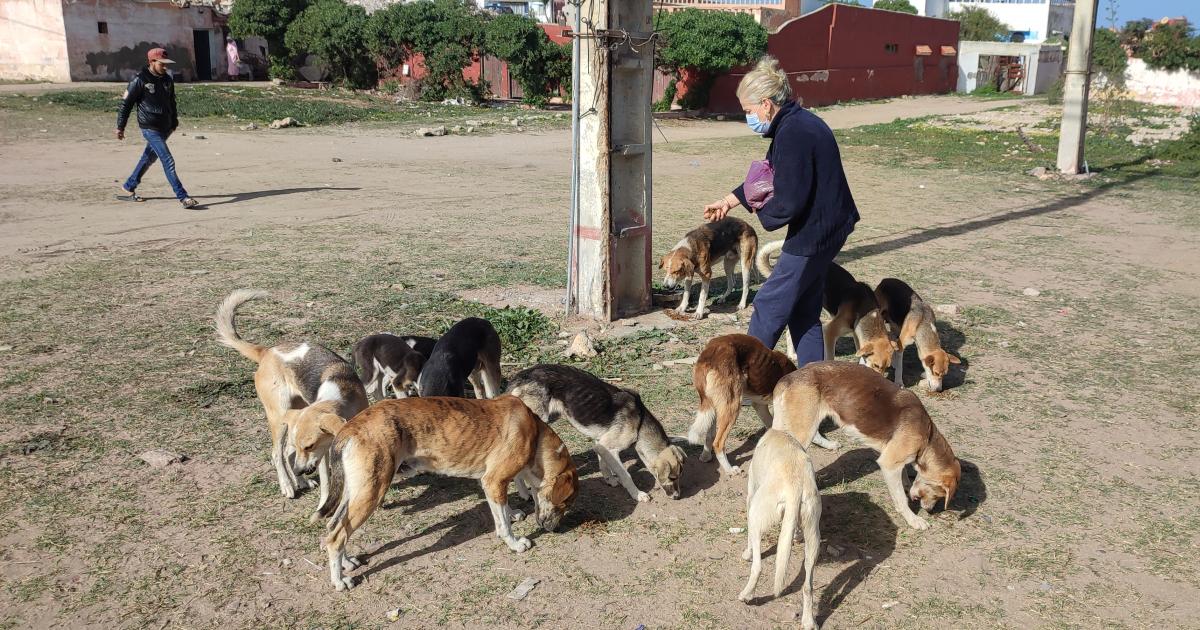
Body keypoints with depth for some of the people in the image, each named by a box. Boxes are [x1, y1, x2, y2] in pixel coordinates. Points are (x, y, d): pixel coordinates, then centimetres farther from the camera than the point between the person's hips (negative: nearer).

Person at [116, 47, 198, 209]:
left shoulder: (167, 79, 8)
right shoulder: (139, 80, -11)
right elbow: (126, 103, -6)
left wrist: (174, 122, 24)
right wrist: (120, 127, -3)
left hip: (165, 128, 7)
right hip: (150, 128, -7)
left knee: (149, 158, 19)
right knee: (168, 161, -14)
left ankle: (129, 186, 37)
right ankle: (182, 197, -15)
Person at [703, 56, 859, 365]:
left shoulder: (793, 134, -23)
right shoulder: (799, 123, 10)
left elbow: (788, 203, -25)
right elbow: (768, 175, 22)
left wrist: (761, 209, -4)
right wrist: (730, 200, 23)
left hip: (813, 233, -10)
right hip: (825, 228, 10)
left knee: (770, 305, 2)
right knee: (805, 310, 17)